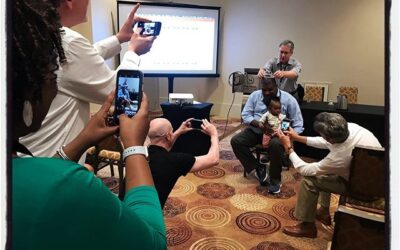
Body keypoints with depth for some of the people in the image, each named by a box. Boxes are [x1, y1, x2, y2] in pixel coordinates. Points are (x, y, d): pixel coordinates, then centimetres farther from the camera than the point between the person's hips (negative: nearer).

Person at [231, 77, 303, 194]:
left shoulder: (288, 99, -4)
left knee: (276, 144, -37)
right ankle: (258, 168, -4)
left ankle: (275, 179, -15)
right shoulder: (254, 95, 3)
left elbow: (298, 123, -3)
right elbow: (245, 115, -2)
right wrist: (259, 124, -20)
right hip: (255, 130, 4)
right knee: (235, 141, -19)